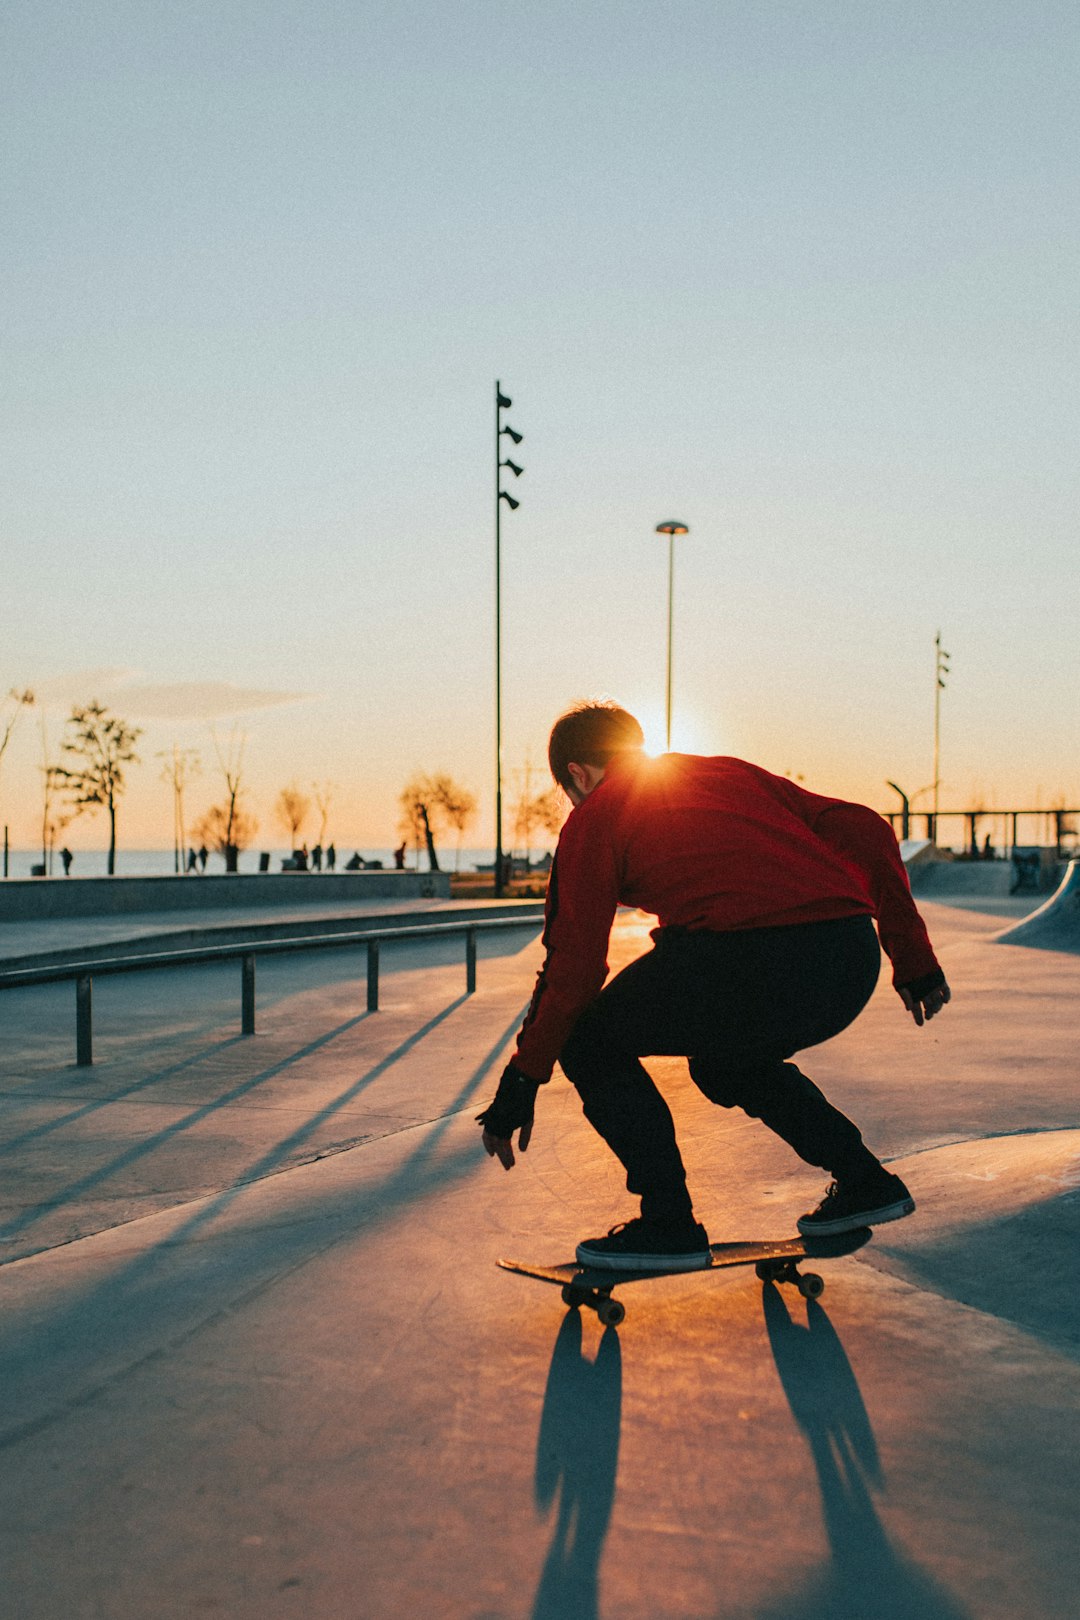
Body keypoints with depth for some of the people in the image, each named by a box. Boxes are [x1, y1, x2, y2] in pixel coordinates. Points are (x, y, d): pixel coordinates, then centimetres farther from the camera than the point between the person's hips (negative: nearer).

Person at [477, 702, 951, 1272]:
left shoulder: (593, 819, 15)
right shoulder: (728, 771, 30)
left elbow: (572, 969, 7)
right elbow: (864, 831, 24)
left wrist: (520, 1085, 18)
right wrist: (913, 958, 29)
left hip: (756, 963, -7)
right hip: (854, 967, 7)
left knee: (589, 1042, 16)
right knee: (725, 1061, 35)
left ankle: (668, 1224, 12)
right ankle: (864, 1182, 33)